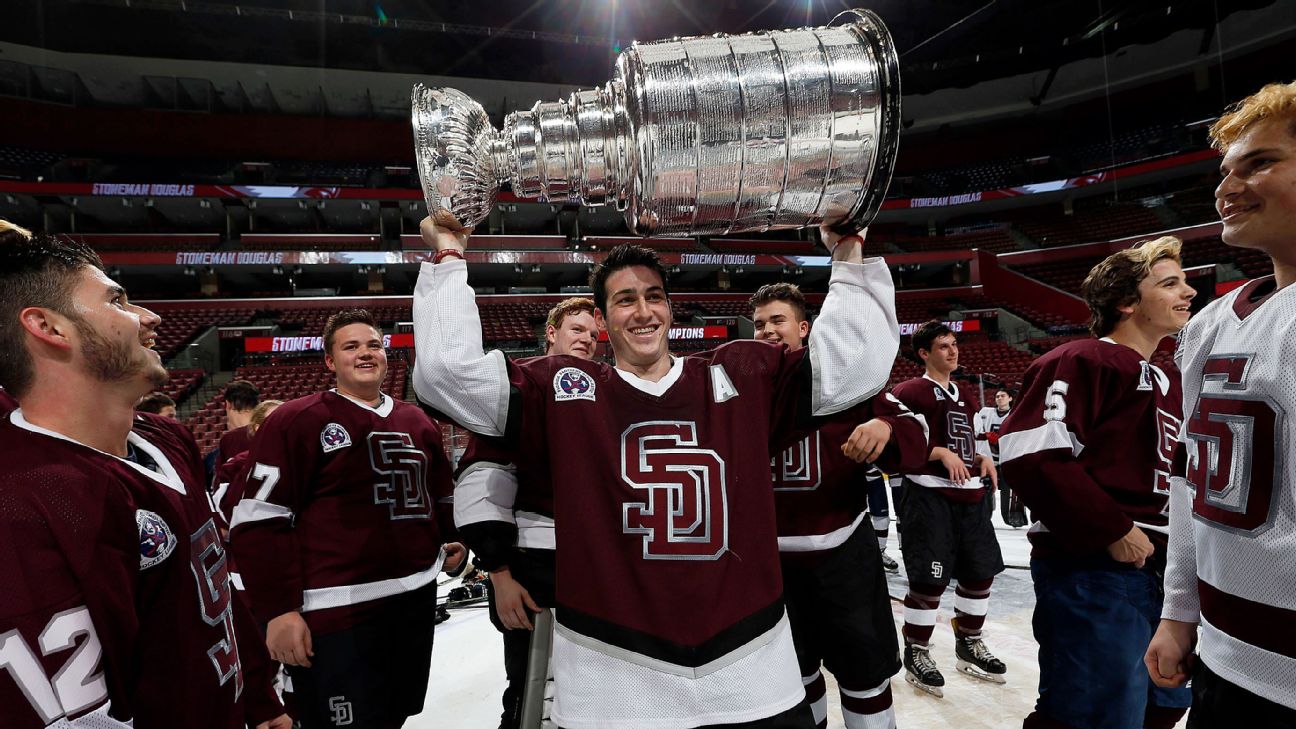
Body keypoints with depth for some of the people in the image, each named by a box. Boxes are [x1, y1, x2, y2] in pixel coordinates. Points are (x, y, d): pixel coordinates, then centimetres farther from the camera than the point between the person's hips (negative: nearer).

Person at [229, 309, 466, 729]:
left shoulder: (419, 422, 12)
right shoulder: (295, 421, -8)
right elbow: (257, 522, -12)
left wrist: (451, 541, 8)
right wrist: (278, 609, -16)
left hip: (417, 598, 7)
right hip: (337, 613, -6)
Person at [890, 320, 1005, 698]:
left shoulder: (962, 396, 19)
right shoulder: (909, 391, -7)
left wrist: (982, 459, 9)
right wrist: (941, 453, -20)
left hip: (970, 494, 8)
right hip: (929, 495, -8)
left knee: (981, 573, 13)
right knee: (930, 580, -5)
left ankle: (968, 645, 32)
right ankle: (916, 654, 13)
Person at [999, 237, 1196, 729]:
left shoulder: (1167, 382, 18)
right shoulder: (1081, 361, -12)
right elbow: (1030, 454, -24)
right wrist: (1112, 531, -20)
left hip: (1159, 569, 10)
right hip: (1092, 570, -10)